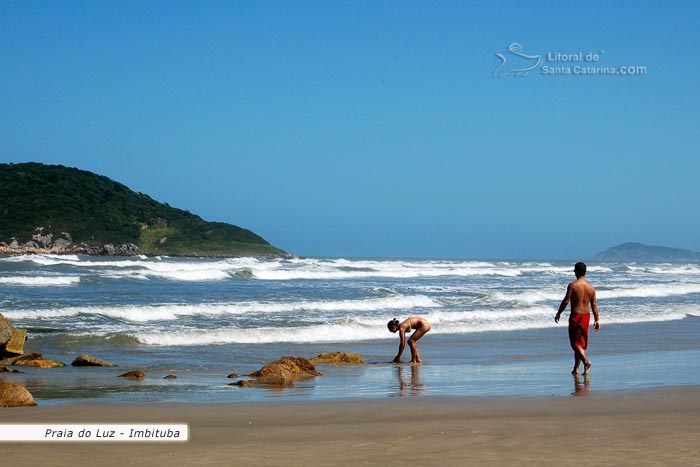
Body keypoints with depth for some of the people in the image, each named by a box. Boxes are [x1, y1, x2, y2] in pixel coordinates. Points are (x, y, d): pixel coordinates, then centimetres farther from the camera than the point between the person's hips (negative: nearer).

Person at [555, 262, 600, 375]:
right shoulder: (591, 287, 4)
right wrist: (596, 320, 7)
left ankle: (586, 361, -25)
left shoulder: (573, 285, -11)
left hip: (575, 316, -5)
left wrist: (558, 313, 0)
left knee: (575, 342, -2)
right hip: (586, 316, 5)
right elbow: (594, 305, 3)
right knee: (581, 342, 13)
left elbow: (566, 301, -11)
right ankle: (576, 369, 18)